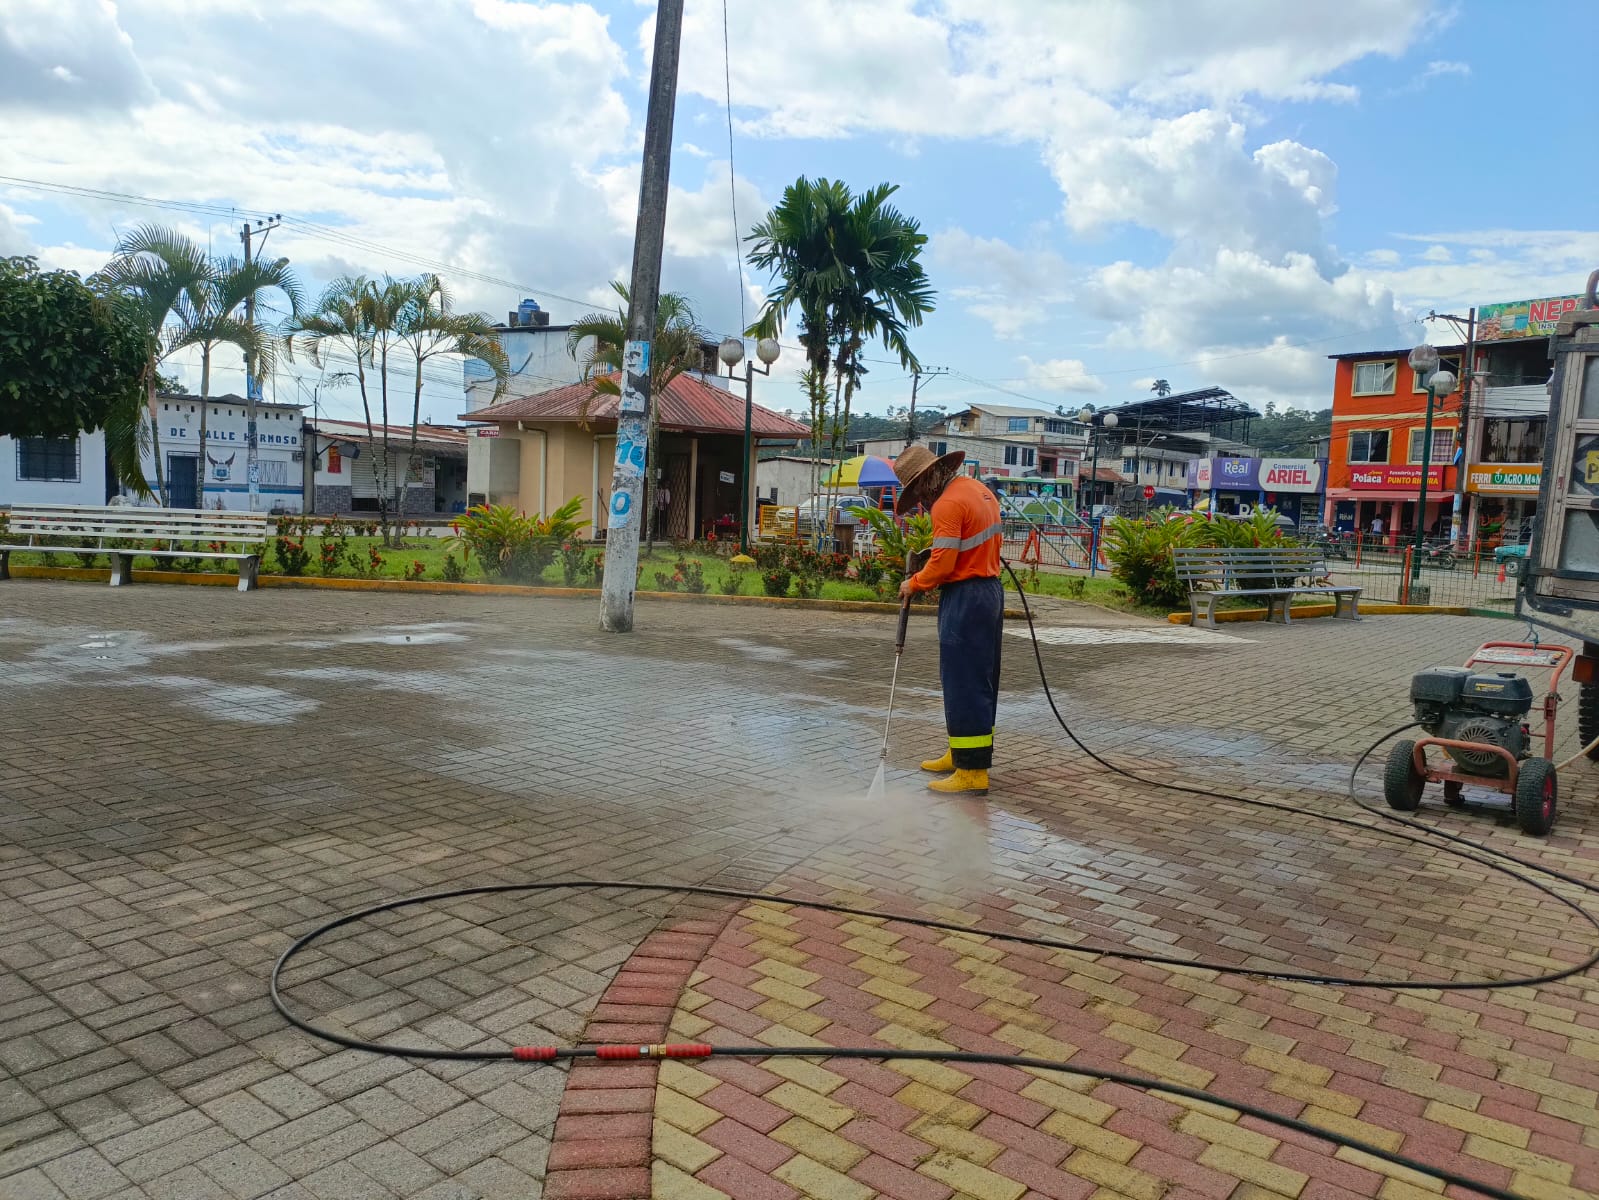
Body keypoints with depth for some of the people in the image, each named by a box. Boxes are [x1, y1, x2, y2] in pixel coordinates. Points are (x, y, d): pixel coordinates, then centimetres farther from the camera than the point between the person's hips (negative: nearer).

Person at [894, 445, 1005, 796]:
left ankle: (972, 772, -3)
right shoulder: (979, 490, 12)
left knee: (964, 684, -6)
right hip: (990, 589, 10)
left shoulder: (948, 504, -17)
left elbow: (941, 565, -20)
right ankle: (961, 754, 27)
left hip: (964, 598, -10)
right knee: (979, 680, 16)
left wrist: (913, 584, -5)